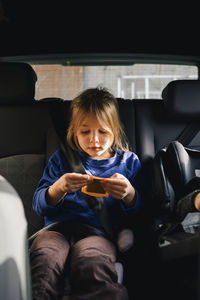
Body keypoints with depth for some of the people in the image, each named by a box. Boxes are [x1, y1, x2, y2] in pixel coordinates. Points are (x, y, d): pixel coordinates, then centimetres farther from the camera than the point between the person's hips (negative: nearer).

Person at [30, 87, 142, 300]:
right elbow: (39, 206, 11)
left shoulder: (128, 161, 18)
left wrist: (129, 194, -9)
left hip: (99, 231, -1)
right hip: (58, 226, 1)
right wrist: (59, 189, -11)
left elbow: (138, 212, 15)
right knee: (44, 257, -36)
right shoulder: (61, 158, 18)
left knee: (91, 260, -39)